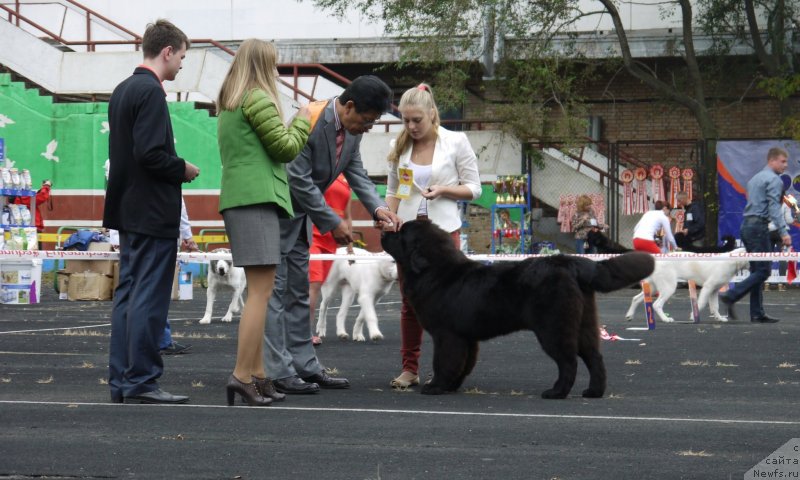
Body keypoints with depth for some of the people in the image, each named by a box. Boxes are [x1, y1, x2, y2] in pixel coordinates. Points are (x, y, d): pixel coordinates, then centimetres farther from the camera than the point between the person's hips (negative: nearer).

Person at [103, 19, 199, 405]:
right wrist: (183, 169, -7)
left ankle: (121, 380, 14)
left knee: (128, 294, 11)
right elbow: (150, 153, -23)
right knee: (150, 298, -7)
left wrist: (175, 169, 15)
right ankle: (141, 382, -6)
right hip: (153, 211, -10)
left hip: (128, 209, 10)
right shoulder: (151, 92, -15)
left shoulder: (122, 90, 14)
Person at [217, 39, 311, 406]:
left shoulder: (228, 103, 21)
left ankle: (257, 375, 10)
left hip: (237, 198, 10)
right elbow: (286, 147, -7)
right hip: (258, 197, -10)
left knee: (259, 290, 11)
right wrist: (303, 121, 10)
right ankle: (242, 375, -17)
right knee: (261, 290, -12)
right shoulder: (258, 99, -7)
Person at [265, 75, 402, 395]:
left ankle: (305, 366, 16)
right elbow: (299, 179, -26)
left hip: (300, 214, 9)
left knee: (299, 292, 11)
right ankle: (279, 372, -7)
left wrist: (378, 208, -10)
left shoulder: (351, 131, 0)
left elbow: (356, 173, 7)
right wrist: (333, 223, -20)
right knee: (276, 290, -7)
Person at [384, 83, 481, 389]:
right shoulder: (399, 147, 7)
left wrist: (443, 189, -16)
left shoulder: (456, 142, -3)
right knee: (410, 301, 6)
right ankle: (409, 368, 12)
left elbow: (474, 188, 0)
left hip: (443, 229, -3)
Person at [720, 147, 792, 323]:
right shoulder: (773, 180, -8)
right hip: (759, 226, -10)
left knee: (756, 271, 9)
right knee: (763, 271, -8)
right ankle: (730, 296, -17)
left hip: (747, 225, 10)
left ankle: (757, 314, 6)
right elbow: (774, 208, -18)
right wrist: (783, 232, -24)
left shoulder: (755, 178, 21)